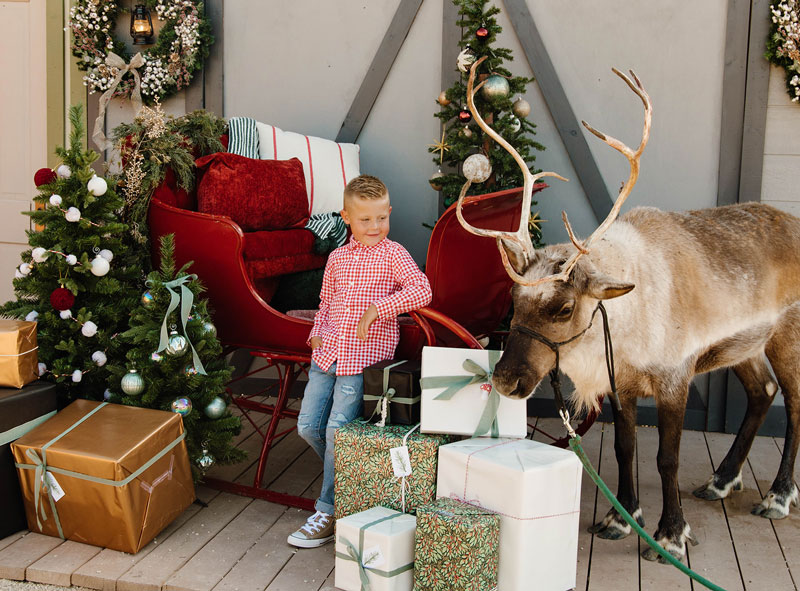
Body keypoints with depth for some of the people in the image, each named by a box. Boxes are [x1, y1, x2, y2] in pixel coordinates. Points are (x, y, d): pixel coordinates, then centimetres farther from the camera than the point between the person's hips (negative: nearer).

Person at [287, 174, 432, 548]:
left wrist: (376, 310, -22)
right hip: (327, 352, 6)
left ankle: (329, 511, 5)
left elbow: (421, 290, -16)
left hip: (366, 355, -6)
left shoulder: (392, 254, -2)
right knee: (308, 425, 4)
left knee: (337, 429, -9)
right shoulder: (337, 258, 15)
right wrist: (317, 331, 8)